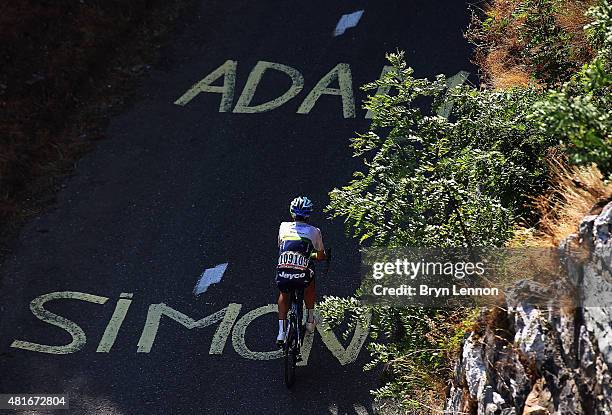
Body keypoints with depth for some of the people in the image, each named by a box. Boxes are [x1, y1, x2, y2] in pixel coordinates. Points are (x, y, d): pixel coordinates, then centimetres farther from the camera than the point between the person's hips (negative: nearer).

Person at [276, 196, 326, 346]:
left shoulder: (284, 226, 14)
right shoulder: (314, 231, 10)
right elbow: (321, 256, 21)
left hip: (282, 275, 1)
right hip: (302, 276, -1)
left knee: (284, 295, 35)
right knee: (310, 284, 36)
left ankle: (281, 332, 27)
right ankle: (310, 320, 38)